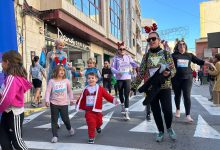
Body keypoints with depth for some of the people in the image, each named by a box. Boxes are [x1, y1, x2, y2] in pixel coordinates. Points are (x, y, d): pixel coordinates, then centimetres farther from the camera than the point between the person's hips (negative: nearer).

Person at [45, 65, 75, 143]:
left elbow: (69, 90, 10)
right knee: (54, 120, 4)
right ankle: (55, 136, 14)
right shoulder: (52, 81, -6)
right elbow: (48, 91, -9)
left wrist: (71, 99, 12)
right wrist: (47, 100, -20)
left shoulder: (66, 81, -1)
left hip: (64, 103, 1)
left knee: (65, 119, 8)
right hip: (54, 103, 0)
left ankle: (69, 128, 40)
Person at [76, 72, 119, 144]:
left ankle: (98, 126, 56)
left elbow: (107, 96, -8)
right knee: (91, 124, -9)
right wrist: (79, 106, 15)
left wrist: (113, 100, -20)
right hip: (89, 111, -1)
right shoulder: (85, 89, 0)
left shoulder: (100, 88, -5)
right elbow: (81, 99, 9)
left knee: (99, 121, 19)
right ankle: (91, 137, 7)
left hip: (97, 110, 1)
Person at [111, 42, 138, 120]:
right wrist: (117, 72, -24)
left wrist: (138, 67, -20)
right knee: (121, 93, 18)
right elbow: (112, 67, -6)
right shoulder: (115, 58, -1)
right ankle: (122, 105, 46)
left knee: (127, 95, -6)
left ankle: (126, 112, -5)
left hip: (127, 78, 0)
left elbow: (133, 64, 1)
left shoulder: (128, 57, 4)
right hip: (119, 78, 0)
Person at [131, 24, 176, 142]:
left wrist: (168, 73, -24)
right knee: (155, 111, 7)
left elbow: (173, 69, 0)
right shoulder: (146, 56, 4)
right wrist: (133, 86, 2)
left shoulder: (166, 53, 0)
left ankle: (169, 128, 26)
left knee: (167, 110, -5)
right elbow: (141, 73, 5)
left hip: (165, 87, -1)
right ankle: (160, 131, 29)